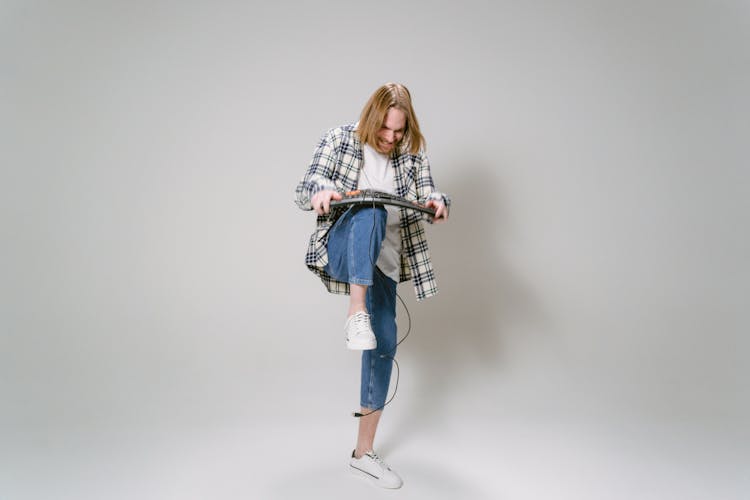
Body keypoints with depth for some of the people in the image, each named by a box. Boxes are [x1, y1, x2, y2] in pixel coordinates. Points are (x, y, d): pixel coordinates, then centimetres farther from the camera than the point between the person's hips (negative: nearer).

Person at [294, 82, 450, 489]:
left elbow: (428, 197, 1)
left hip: (382, 262, 4)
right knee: (370, 212, -34)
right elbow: (302, 192, -4)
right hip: (342, 251, -3)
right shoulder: (339, 139, -2)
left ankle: (363, 453, 16)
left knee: (384, 346, 1)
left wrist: (438, 203, -24)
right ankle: (356, 312, -39)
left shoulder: (412, 153, 6)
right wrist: (319, 194, -29)